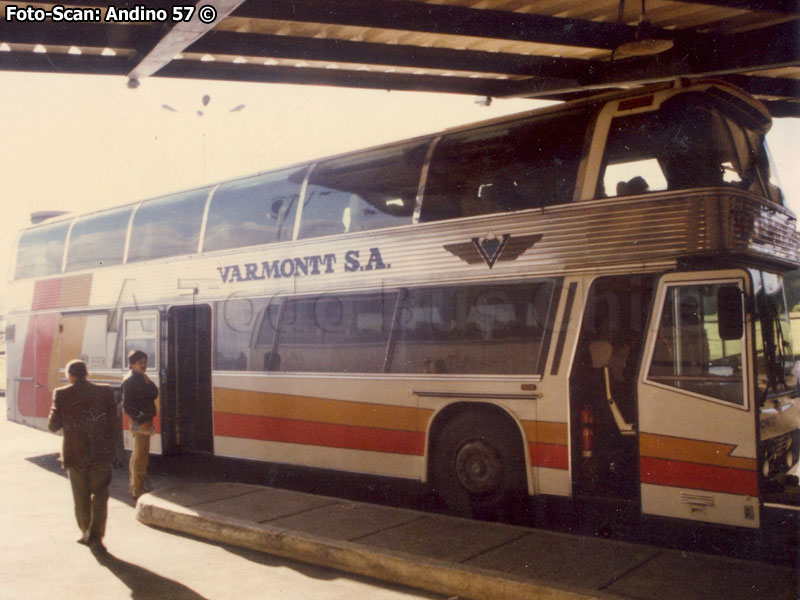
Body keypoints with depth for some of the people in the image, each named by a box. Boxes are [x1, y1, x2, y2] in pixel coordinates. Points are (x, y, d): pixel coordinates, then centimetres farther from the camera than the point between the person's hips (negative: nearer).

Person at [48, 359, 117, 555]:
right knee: (100, 495, 7)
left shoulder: (61, 395, -7)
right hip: (100, 454, 0)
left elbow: (53, 425, -2)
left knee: (81, 496, 17)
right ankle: (96, 537, 0)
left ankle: (86, 533, 27)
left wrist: (53, 412, 17)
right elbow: (113, 423, -2)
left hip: (74, 454, 1)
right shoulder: (105, 392, -5)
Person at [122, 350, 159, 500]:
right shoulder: (130, 381, -13)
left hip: (146, 420, 10)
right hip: (139, 422, -10)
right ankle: (138, 491, 1)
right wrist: (140, 421, -19)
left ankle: (135, 487, 30)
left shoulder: (142, 378, 14)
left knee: (138, 455, 18)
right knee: (140, 456, -6)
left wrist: (148, 382, -1)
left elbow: (154, 394, 13)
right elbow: (127, 405, -18)